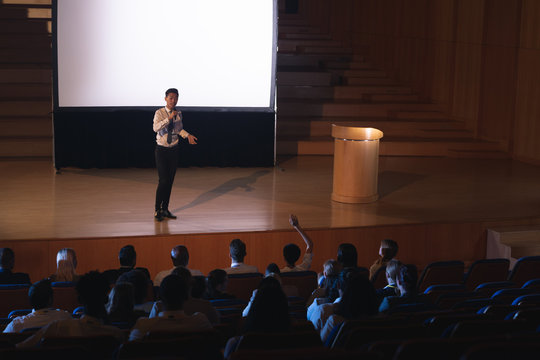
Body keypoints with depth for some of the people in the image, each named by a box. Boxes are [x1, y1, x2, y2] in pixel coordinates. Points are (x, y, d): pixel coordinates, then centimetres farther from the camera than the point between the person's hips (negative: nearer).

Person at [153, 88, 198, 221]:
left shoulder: (178, 114, 3)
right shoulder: (159, 113, -11)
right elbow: (156, 128, -28)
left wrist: (187, 135, 1)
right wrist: (169, 118, -36)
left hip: (174, 150, 5)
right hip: (161, 150, -5)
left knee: (170, 180, 9)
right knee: (163, 180, -9)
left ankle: (165, 209, 21)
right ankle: (157, 210, 4)